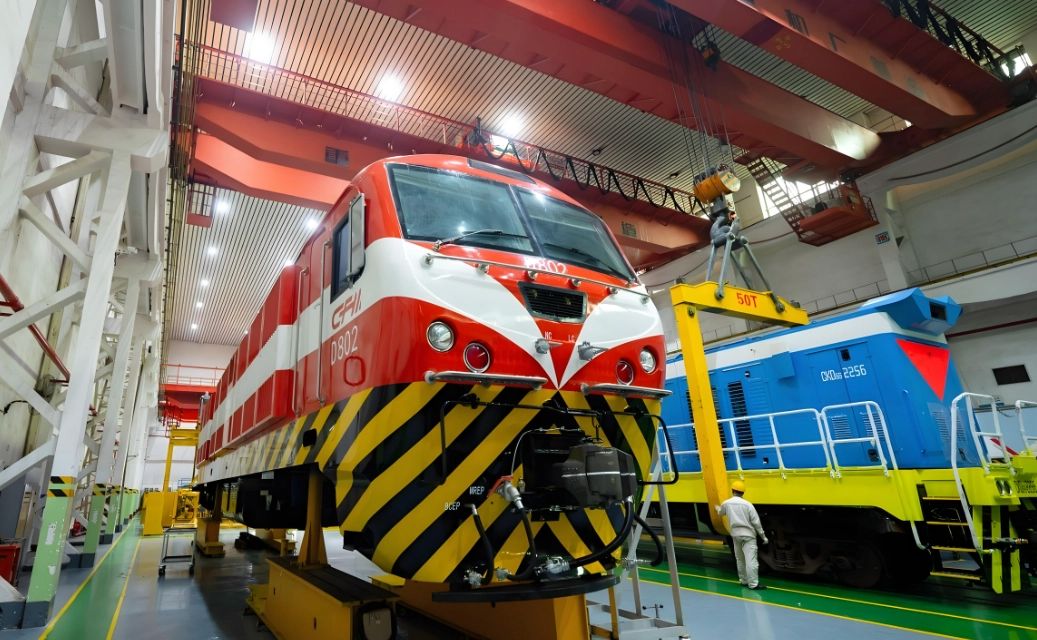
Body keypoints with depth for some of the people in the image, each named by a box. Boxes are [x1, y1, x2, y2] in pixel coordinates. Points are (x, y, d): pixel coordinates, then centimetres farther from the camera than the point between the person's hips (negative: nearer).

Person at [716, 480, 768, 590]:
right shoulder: (747, 504, -11)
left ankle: (744, 581, 24)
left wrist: (717, 508, 46)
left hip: (735, 535, 4)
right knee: (751, 560, -6)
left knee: (740, 559, 17)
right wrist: (763, 536, 2)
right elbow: (756, 522, -9)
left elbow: (721, 512, 22)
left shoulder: (726, 503, 0)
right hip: (748, 535, -4)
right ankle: (753, 584, -8)